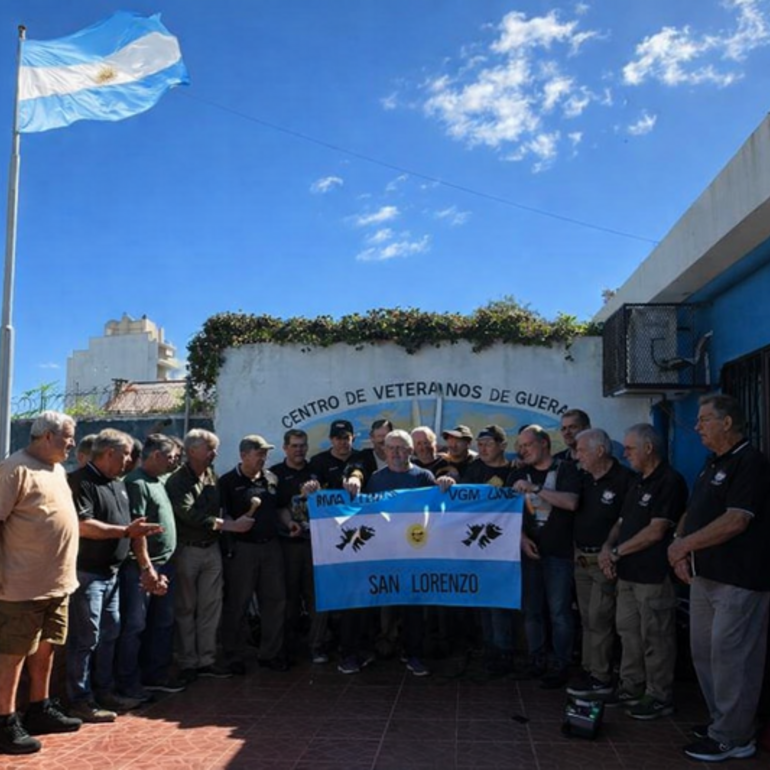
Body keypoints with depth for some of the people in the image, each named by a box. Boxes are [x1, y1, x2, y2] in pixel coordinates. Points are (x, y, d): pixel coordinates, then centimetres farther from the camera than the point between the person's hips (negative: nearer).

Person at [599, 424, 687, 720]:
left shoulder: (669, 482, -12)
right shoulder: (638, 483, 17)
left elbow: (656, 531, -18)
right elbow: (622, 522, 19)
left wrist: (616, 552, -13)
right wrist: (607, 547, 0)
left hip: (654, 575, -9)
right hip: (628, 573, 9)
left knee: (656, 638, 1)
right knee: (629, 632, 16)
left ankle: (659, 698, 13)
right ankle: (631, 689, 28)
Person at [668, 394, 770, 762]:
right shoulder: (713, 464, 15)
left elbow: (735, 522, -22)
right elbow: (691, 513, 20)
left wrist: (684, 545, -14)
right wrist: (682, 549, 3)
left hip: (738, 580, -9)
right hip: (705, 576, 9)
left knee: (730, 657, -2)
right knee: (704, 652, 16)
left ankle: (732, 738, 10)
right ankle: (722, 721, 30)